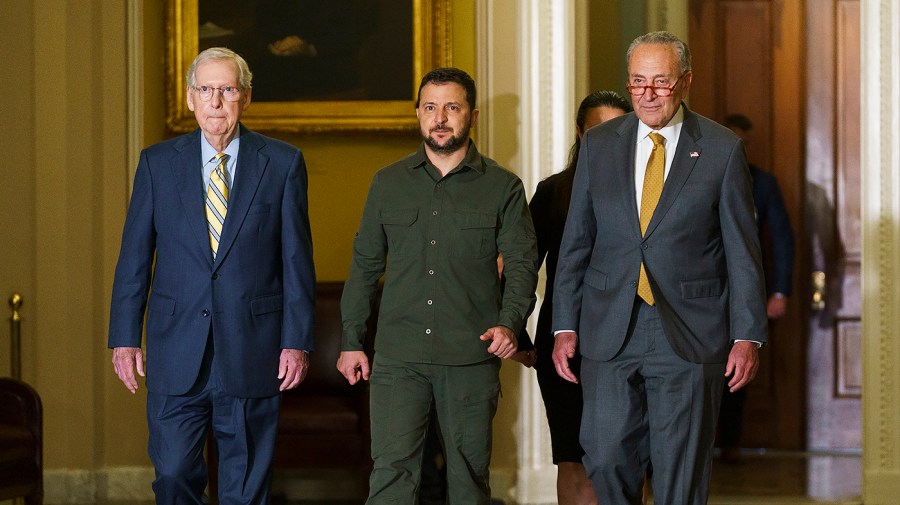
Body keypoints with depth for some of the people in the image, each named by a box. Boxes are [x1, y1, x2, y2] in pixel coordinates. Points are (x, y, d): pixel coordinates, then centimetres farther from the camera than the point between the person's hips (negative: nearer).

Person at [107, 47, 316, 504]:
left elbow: (296, 259, 2)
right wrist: (124, 338, 1)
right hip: (177, 352, 1)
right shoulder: (158, 162, 6)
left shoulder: (282, 163, 2)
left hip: (252, 352, -1)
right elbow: (134, 257, 7)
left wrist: (297, 341, -3)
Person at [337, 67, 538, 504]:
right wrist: (351, 341, 10)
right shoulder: (388, 183, 12)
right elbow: (364, 265, 15)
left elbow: (521, 264, 2)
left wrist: (510, 323, -16)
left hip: (471, 357, -1)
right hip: (398, 356, 1)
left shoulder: (502, 188, 6)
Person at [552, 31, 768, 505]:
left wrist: (748, 336, -4)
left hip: (689, 337, -2)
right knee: (606, 460, 0)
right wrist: (564, 326, 5)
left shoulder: (722, 149, -1)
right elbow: (575, 241, 10)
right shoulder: (598, 144, 7)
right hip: (609, 334, 2)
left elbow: (742, 249, 0)